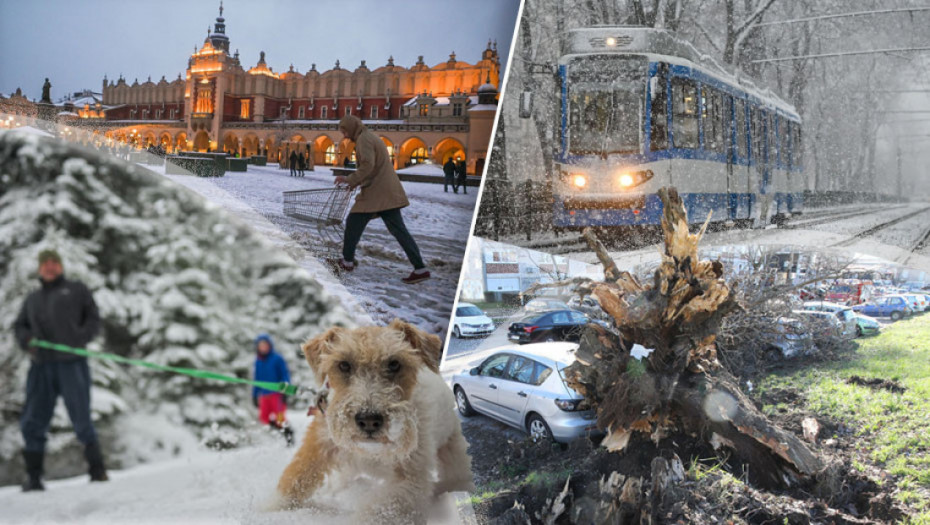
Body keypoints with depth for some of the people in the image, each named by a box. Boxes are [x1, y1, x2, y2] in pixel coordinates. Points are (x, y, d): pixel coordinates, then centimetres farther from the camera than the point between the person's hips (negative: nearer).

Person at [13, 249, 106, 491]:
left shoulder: (76, 289, 13)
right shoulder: (33, 299, 25)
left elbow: (93, 319, 8)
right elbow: (20, 326, 24)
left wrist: (79, 339, -8)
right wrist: (27, 340, 2)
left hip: (72, 363, -4)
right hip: (41, 365, 4)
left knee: (81, 420, -6)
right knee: (32, 423, 2)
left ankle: (97, 469, 4)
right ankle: (34, 478, 11)